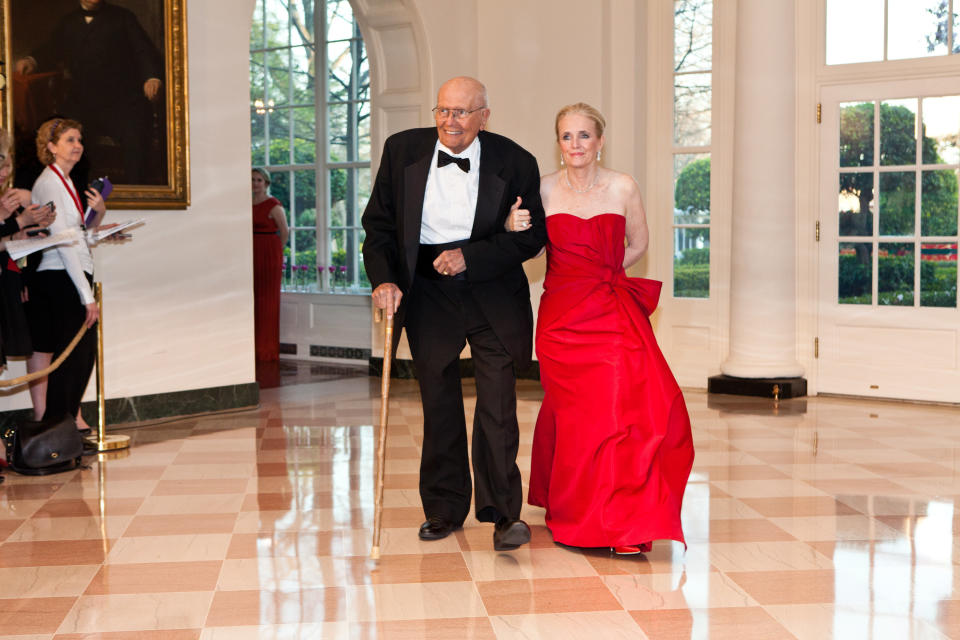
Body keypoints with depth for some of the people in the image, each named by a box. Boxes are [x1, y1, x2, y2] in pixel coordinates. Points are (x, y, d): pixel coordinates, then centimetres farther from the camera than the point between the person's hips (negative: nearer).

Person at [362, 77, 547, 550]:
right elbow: (378, 223, 2)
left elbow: (533, 236, -7)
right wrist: (383, 280, -12)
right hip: (428, 294, 2)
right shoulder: (402, 150, -3)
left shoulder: (514, 162, -9)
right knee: (438, 405, 10)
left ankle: (503, 512, 2)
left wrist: (470, 256, -18)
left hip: (493, 293, -2)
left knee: (498, 401, -9)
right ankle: (444, 509, 23)